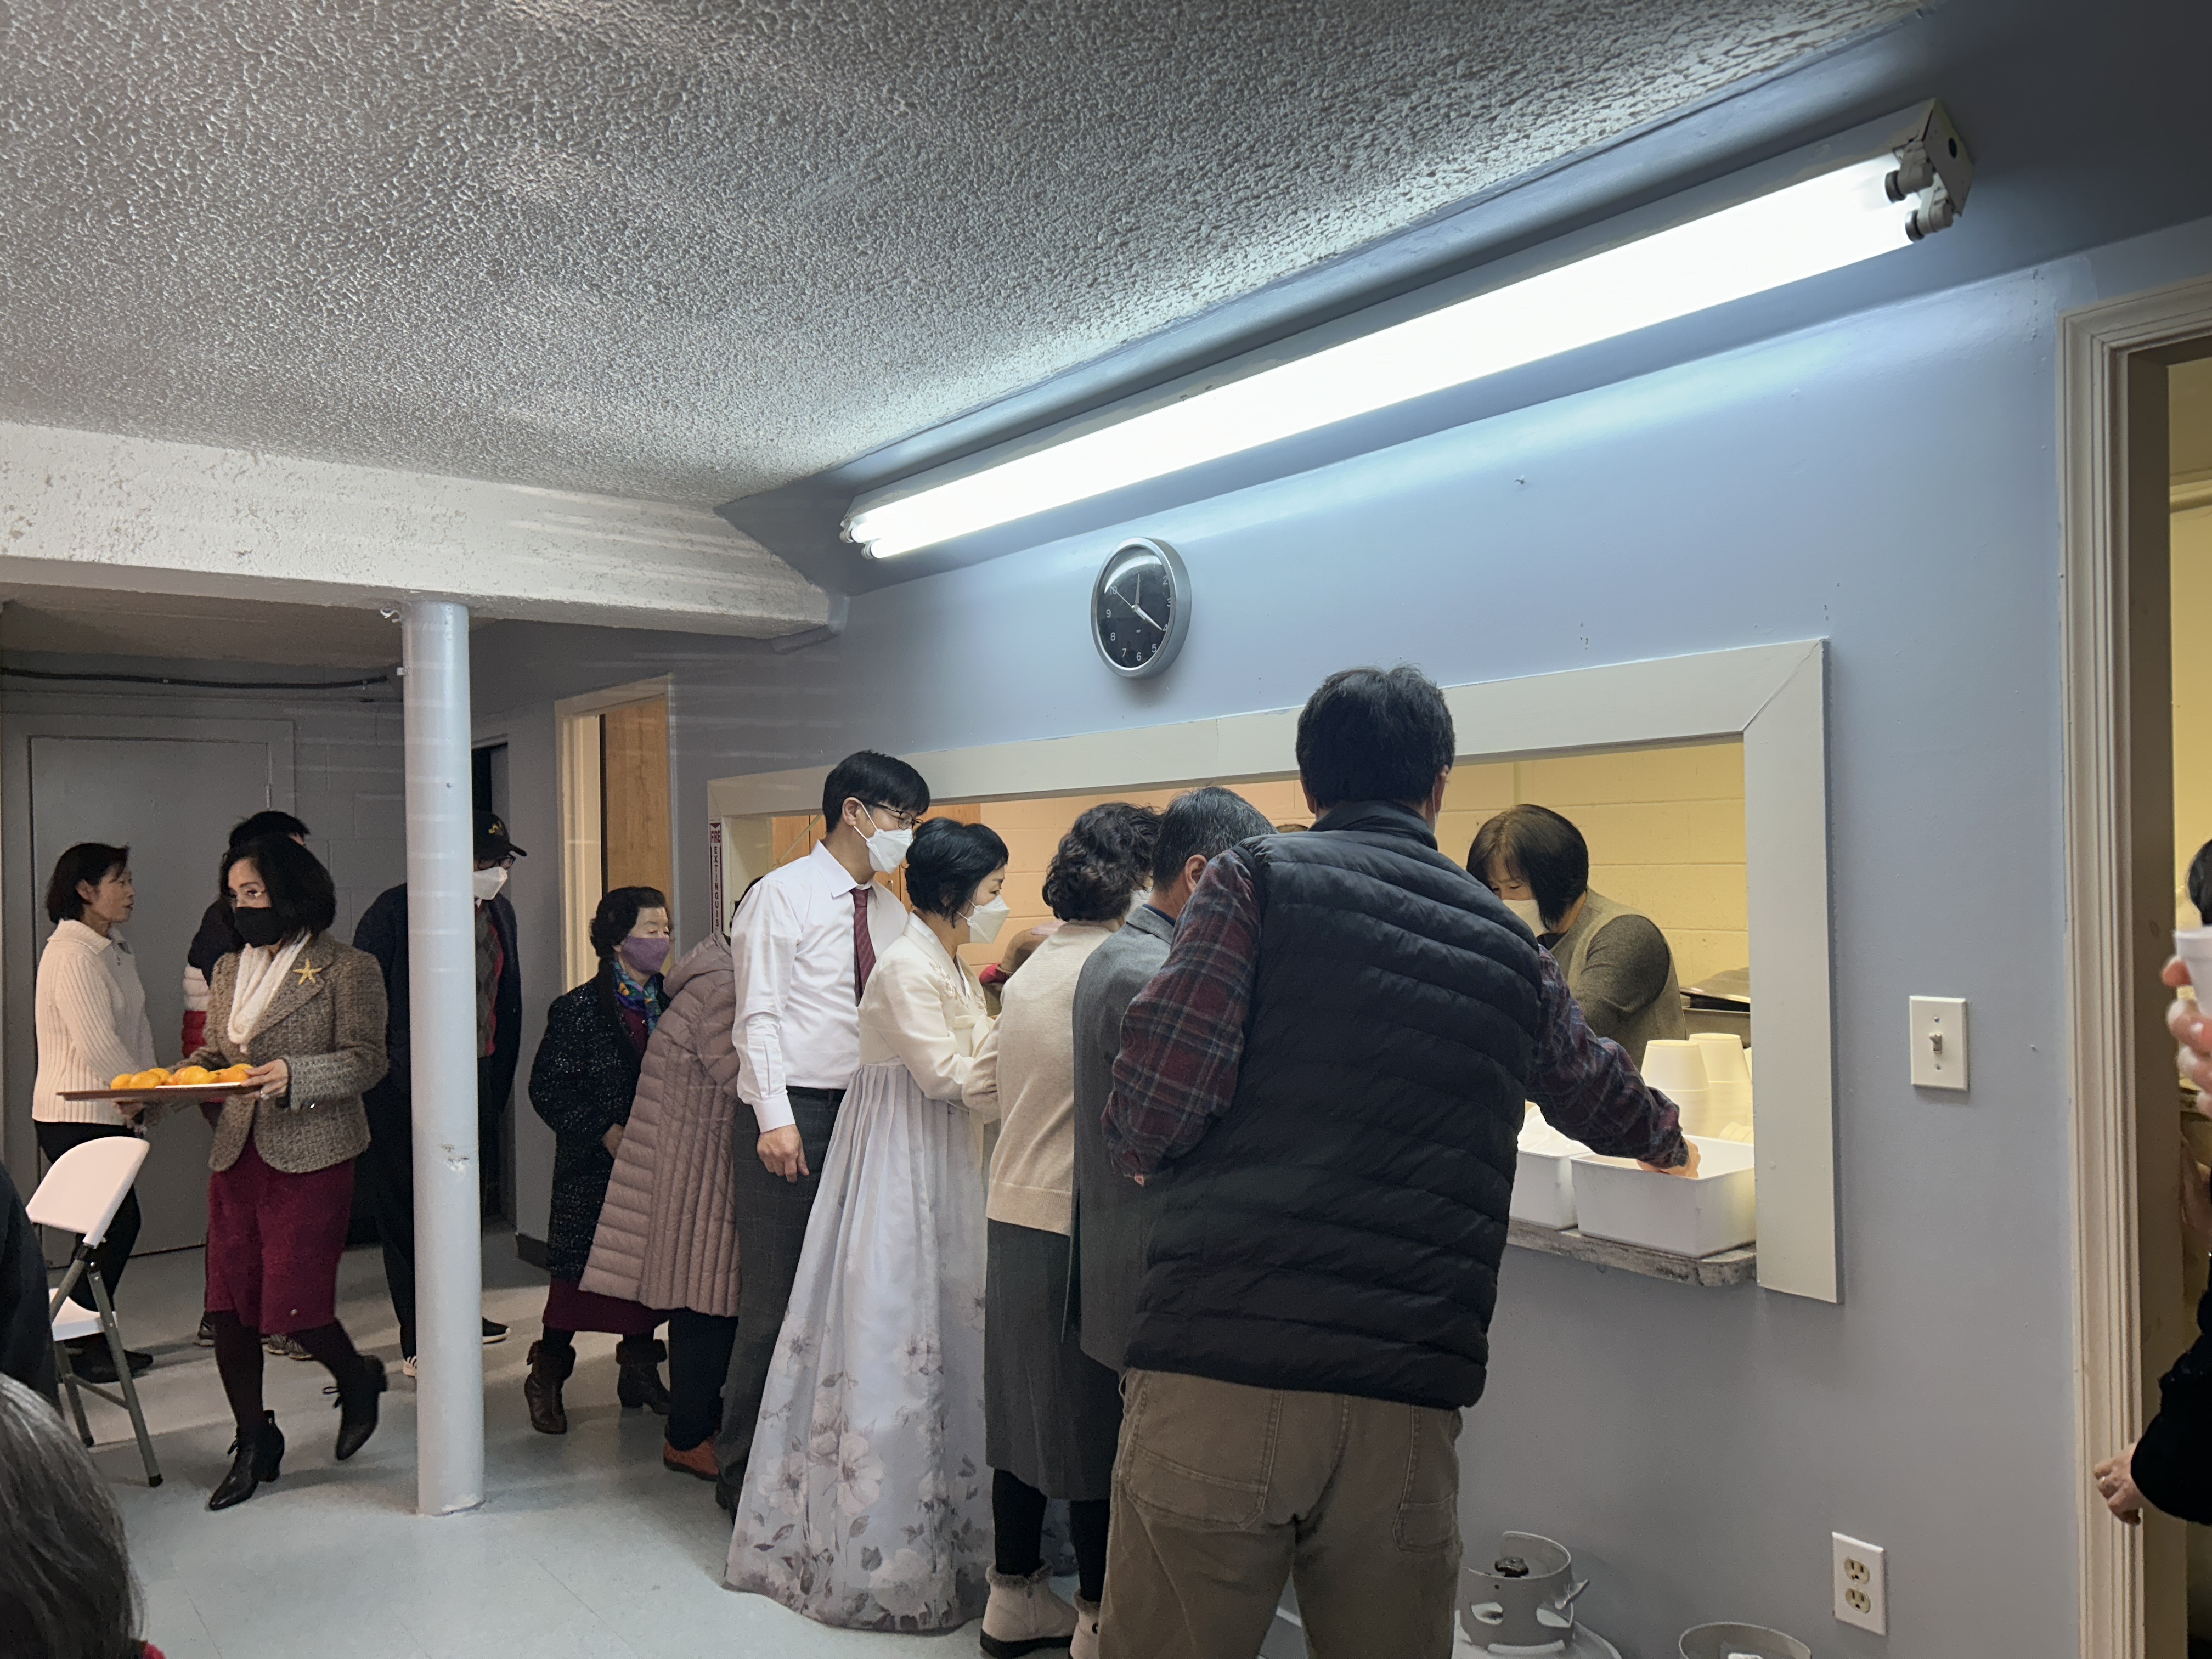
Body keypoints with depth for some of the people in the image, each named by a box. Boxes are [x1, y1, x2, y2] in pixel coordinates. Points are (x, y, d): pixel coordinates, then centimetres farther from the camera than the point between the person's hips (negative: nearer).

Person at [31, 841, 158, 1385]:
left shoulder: (116, 951, 13)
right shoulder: (71, 954, -16)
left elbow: (138, 1026, 15)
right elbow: (96, 1044, -20)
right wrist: (140, 1097, -10)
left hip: (112, 1113, 9)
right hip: (75, 1116, -9)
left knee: (116, 1223, 11)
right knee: (112, 1224, -5)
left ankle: (90, 1336, 21)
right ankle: (86, 1347, 7)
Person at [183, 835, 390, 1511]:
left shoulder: (347, 969, -5)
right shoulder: (229, 971, 15)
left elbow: (365, 1061, -10)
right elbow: (215, 1053, 20)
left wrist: (294, 1075, -24)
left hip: (309, 1157, -6)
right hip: (236, 1152, 6)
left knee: (291, 1305, -7)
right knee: (227, 1304, 6)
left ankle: (357, 1378, 25)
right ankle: (254, 1443, 23)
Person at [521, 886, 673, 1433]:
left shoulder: (668, 1003, 9)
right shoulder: (579, 1009, -8)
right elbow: (548, 1089, -9)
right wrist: (606, 1132, -16)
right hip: (594, 1169, -5)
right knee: (580, 1274, 0)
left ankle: (640, 1372, 25)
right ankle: (547, 1376, 17)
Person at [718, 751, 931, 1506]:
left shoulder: (891, 912, 14)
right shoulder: (780, 895, -4)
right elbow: (758, 1016, -10)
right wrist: (775, 1119, -18)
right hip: (797, 1113, -6)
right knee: (776, 1296, 0)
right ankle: (742, 1464, 16)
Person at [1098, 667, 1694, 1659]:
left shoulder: (1257, 877, 1)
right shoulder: (1508, 945, 14)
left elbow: (1151, 1109, -9)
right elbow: (1599, 1093, 34)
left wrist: (1143, 1153, 15)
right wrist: (1669, 1143, 56)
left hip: (1218, 1365, -3)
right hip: (1408, 1401, 4)